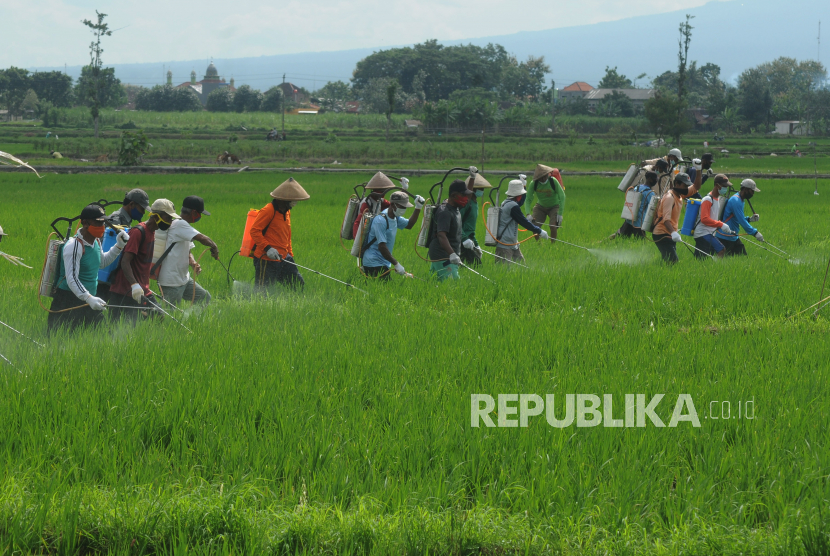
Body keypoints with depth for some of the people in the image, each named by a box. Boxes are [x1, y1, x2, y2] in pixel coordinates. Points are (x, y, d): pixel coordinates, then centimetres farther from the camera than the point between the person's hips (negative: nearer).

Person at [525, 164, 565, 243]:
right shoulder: (534, 184, -19)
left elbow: (562, 196, -21)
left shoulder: (553, 181, -25)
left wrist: (560, 213, -26)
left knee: (553, 227, -23)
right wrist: (528, 214, -31)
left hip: (554, 206, -3)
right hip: (541, 207, 3)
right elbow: (528, 199, -16)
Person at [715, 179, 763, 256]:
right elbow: (742, 221, -24)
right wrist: (755, 233, -22)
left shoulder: (740, 200, 14)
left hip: (733, 237, 10)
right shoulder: (736, 201, -19)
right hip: (725, 238, -10)